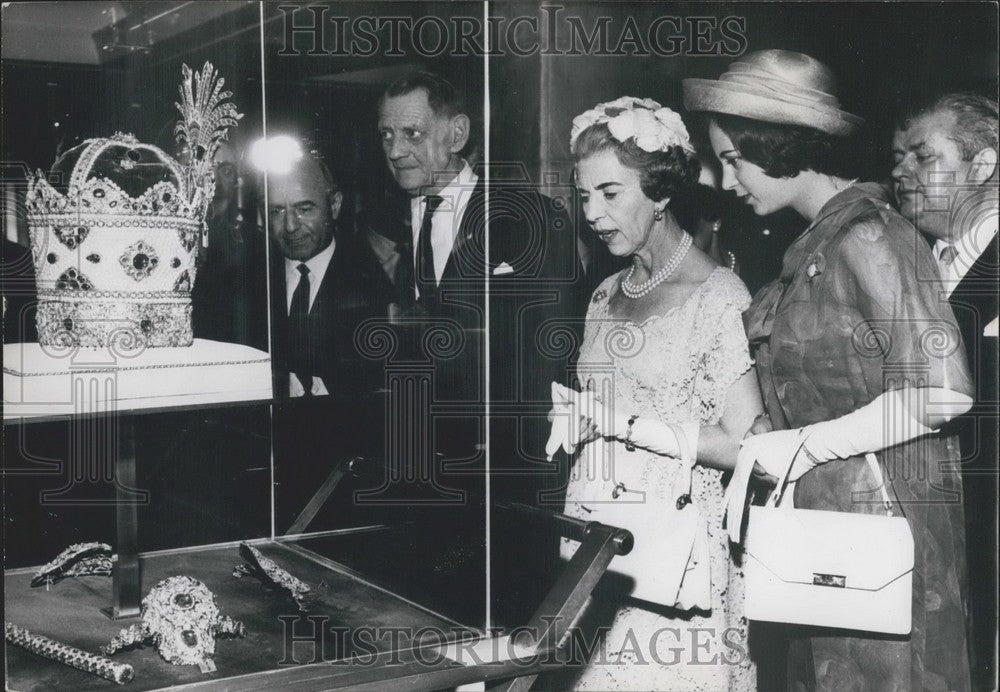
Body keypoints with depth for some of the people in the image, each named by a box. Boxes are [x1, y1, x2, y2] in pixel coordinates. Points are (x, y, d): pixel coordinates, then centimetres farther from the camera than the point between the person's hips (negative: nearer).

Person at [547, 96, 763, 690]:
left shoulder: (719, 297, -7)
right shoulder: (607, 296, 14)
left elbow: (744, 446, -13)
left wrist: (625, 422, -14)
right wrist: (569, 417, 1)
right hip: (591, 545, 6)